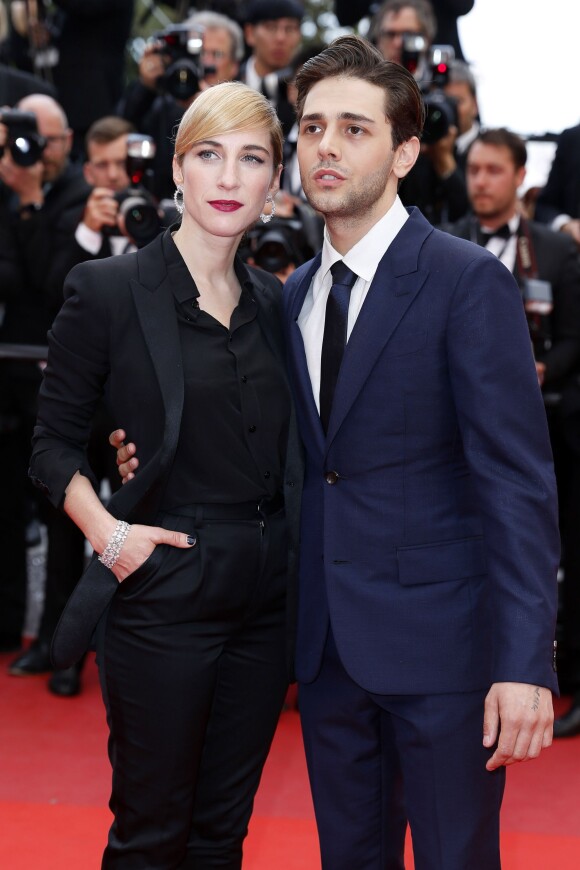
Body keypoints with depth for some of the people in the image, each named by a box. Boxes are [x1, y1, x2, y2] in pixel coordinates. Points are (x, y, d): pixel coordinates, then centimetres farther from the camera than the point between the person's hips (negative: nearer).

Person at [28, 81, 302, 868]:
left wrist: (290, 551, 3)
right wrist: (108, 532, -18)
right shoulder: (109, 289, -6)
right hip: (163, 595, -5)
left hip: (263, 595, 5)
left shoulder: (272, 301, 10)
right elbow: (55, 440, -4)